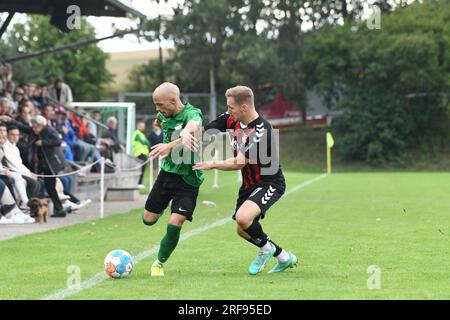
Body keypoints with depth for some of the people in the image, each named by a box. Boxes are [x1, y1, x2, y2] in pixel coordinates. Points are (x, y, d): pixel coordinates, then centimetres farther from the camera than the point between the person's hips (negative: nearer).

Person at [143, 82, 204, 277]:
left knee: (174, 225, -14)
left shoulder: (192, 114, -23)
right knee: (149, 219, 10)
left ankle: (160, 264, 9)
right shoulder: (164, 115, 0)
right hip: (167, 172, 6)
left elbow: (193, 127, -49)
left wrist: (171, 145, -66)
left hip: (188, 179, -6)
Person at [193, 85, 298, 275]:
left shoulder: (261, 131, -28)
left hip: (269, 183, -9)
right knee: (242, 231, 14)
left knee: (243, 218, -31)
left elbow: (239, 163, -27)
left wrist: (212, 165, -17)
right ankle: (284, 258, 31)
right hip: (249, 184, 9)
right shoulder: (232, 119, -4)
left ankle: (266, 248, -1)